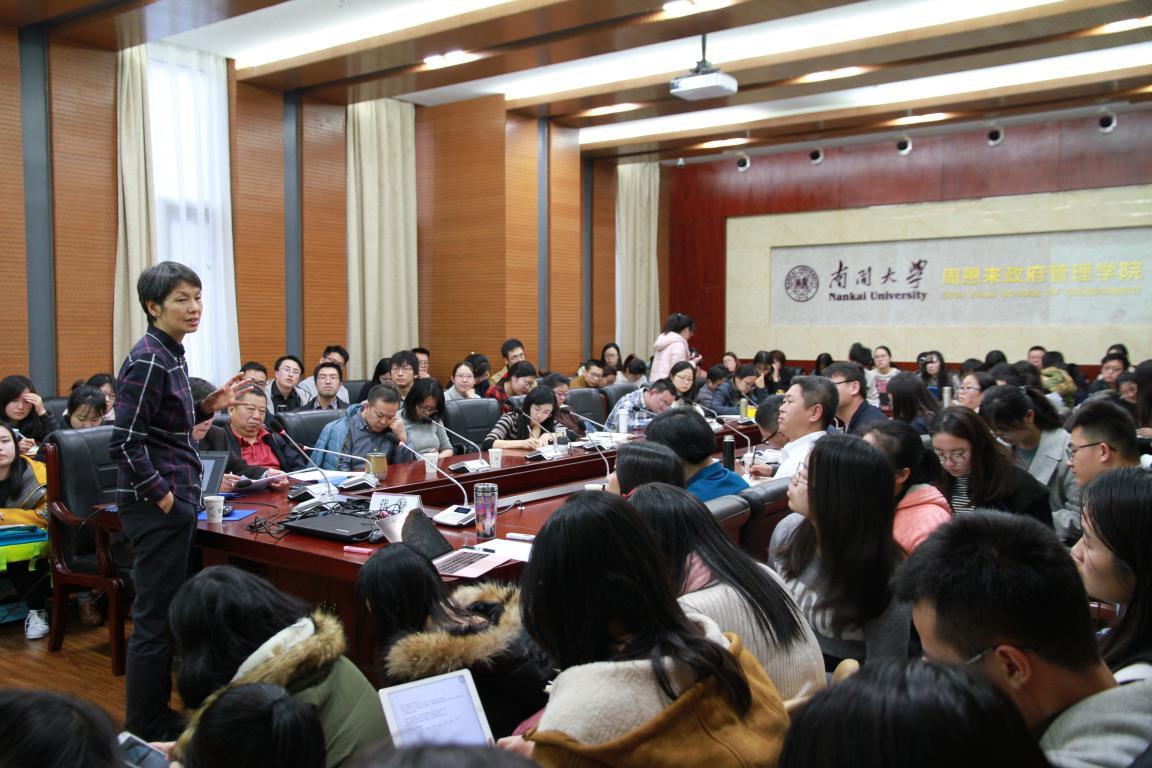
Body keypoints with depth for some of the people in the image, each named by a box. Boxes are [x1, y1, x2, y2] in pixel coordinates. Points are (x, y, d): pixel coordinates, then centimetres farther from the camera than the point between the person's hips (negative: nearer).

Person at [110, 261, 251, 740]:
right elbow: (125, 442, -21)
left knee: (165, 612, 17)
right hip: (156, 504, -10)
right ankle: (145, 733, 12)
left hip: (173, 500, 10)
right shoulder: (148, 361, -17)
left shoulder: (171, 355, 12)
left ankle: (155, 716, 30)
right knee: (157, 617, -1)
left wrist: (209, 406, 8)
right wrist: (164, 496, -18)